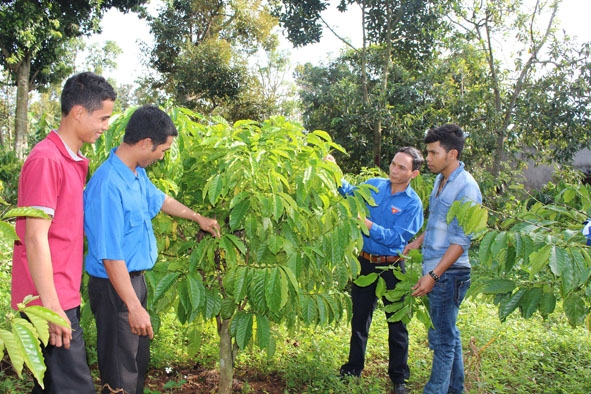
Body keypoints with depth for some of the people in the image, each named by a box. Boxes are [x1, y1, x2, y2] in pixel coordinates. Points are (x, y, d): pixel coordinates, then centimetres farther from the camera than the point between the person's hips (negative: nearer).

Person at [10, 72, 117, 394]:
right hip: (50, 302, -9)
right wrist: (52, 307, -19)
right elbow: (35, 239, -19)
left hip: (63, 297, 9)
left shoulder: (75, 160, 12)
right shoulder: (46, 159, -16)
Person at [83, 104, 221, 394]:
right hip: (114, 287, -9)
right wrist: (134, 307, -25)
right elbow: (110, 256, -27)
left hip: (135, 279, 9)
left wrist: (199, 218, 34)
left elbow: (160, 200, 24)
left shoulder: (138, 174, 2)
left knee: (139, 361, 22)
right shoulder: (108, 185, -27)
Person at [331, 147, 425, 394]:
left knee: (396, 323, 9)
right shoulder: (375, 185, 0)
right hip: (365, 262, 4)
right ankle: (354, 367, 32)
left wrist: (366, 223, -28)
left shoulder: (412, 203, -13)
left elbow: (396, 238, -20)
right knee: (359, 317, 15)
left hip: (391, 268, -3)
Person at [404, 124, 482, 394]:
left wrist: (433, 275, -21)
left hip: (448, 275, -9)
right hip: (435, 271, 9)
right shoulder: (440, 180, 10)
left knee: (442, 339, 1)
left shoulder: (466, 187, -17)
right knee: (448, 333, 19)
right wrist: (416, 242, 9)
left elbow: (462, 240, -19)